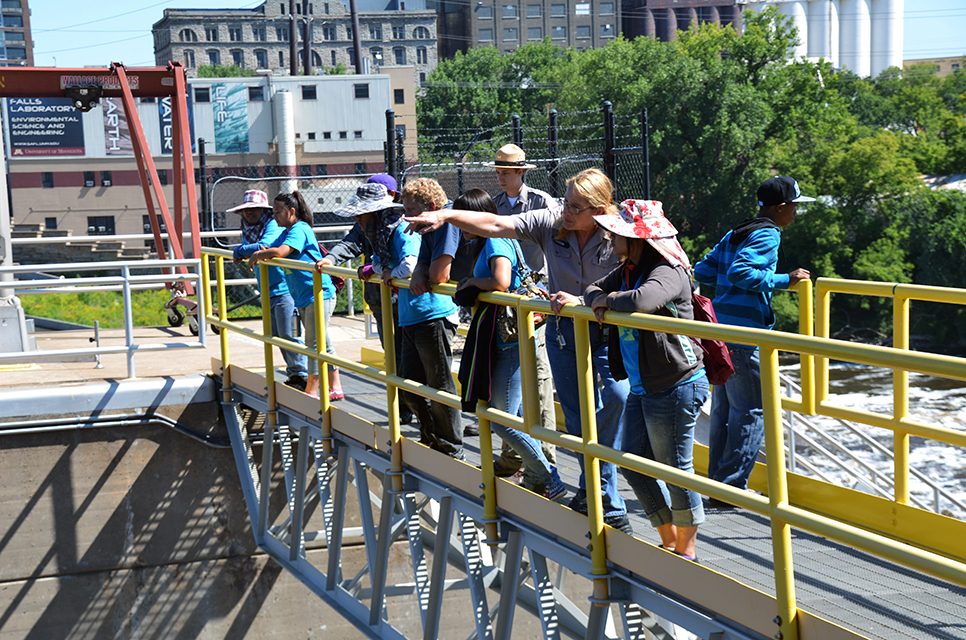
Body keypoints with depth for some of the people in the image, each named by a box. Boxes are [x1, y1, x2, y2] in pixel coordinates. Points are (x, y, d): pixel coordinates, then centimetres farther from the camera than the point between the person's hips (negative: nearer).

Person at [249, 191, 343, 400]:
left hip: (318, 294, -10)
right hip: (303, 297, 10)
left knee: (315, 344, -5)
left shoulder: (299, 230, -15)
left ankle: (311, 392, -2)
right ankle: (335, 388, 18)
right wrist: (260, 253, -2)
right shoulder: (286, 233, 16)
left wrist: (258, 255, -13)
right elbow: (270, 250, 21)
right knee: (323, 344, 12)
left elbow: (281, 252, -29)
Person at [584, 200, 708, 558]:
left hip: (676, 387, -10)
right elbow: (594, 289, 20)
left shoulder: (668, 273, -18)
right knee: (633, 465, 13)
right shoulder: (627, 271, 10)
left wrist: (612, 299, -17)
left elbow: (642, 301, -37)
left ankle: (686, 549, 20)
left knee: (675, 469, 2)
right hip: (641, 388, 10)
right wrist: (598, 300, -4)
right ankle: (669, 542, 28)